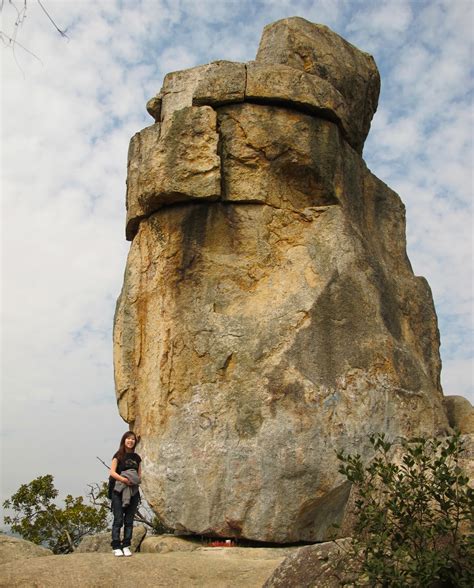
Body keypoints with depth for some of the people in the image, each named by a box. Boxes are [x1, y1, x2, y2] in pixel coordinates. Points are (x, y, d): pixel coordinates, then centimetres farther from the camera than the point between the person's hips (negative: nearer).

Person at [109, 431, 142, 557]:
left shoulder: (136, 457, 13)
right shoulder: (119, 455, 0)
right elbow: (112, 472, -8)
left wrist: (137, 480, -6)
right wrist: (124, 479, -20)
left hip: (133, 492, 4)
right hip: (119, 491, -4)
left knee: (129, 520, 6)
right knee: (118, 520, -4)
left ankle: (126, 546, 12)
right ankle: (116, 547, 2)